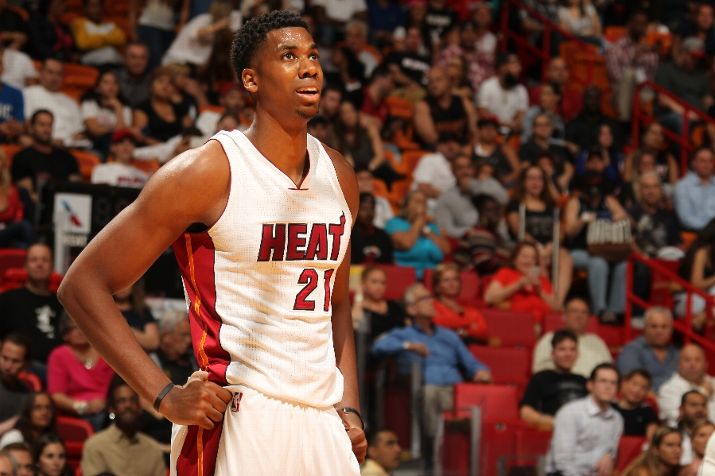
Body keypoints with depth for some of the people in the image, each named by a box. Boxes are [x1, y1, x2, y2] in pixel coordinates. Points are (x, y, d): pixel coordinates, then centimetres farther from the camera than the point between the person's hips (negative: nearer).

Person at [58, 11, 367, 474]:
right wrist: (166, 396, -14)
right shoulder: (207, 172, -9)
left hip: (325, 422, 6)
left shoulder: (338, 176, 11)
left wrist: (349, 407, 10)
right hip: (236, 420, -6)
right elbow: (83, 284, -8)